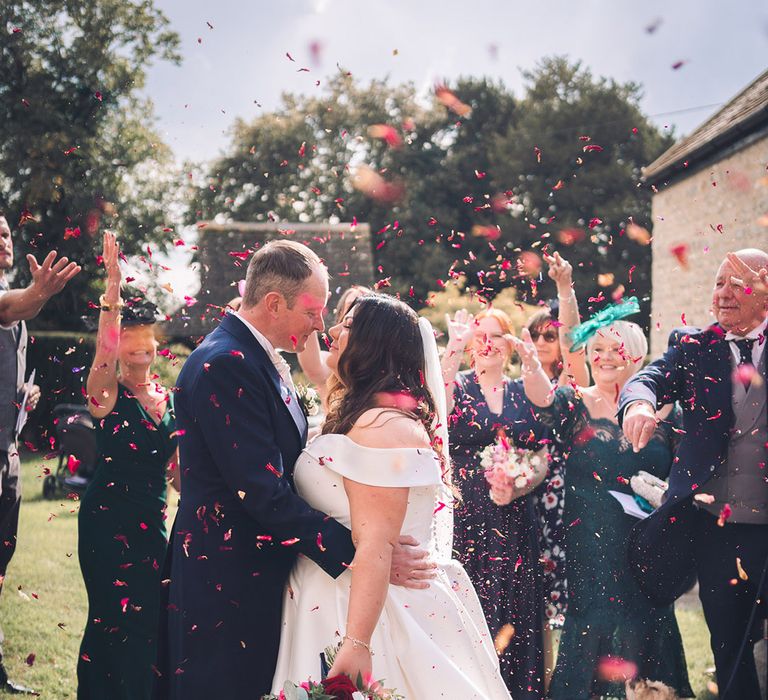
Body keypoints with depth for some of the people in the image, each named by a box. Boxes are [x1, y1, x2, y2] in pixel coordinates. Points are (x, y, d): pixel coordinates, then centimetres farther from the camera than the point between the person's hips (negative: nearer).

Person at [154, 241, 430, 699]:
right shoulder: (225, 365, -20)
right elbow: (265, 494, -25)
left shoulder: (261, 359, 11)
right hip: (229, 585, -10)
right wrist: (362, 554, -26)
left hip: (263, 574, 10)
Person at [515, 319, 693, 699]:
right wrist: (532, 366, -42)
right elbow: (544, 398, -23)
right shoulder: (575, 404, 0)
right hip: (587, 549, -2)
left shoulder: (662, 411, 5)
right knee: (590, 627, -2)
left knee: (641, 630, 7)